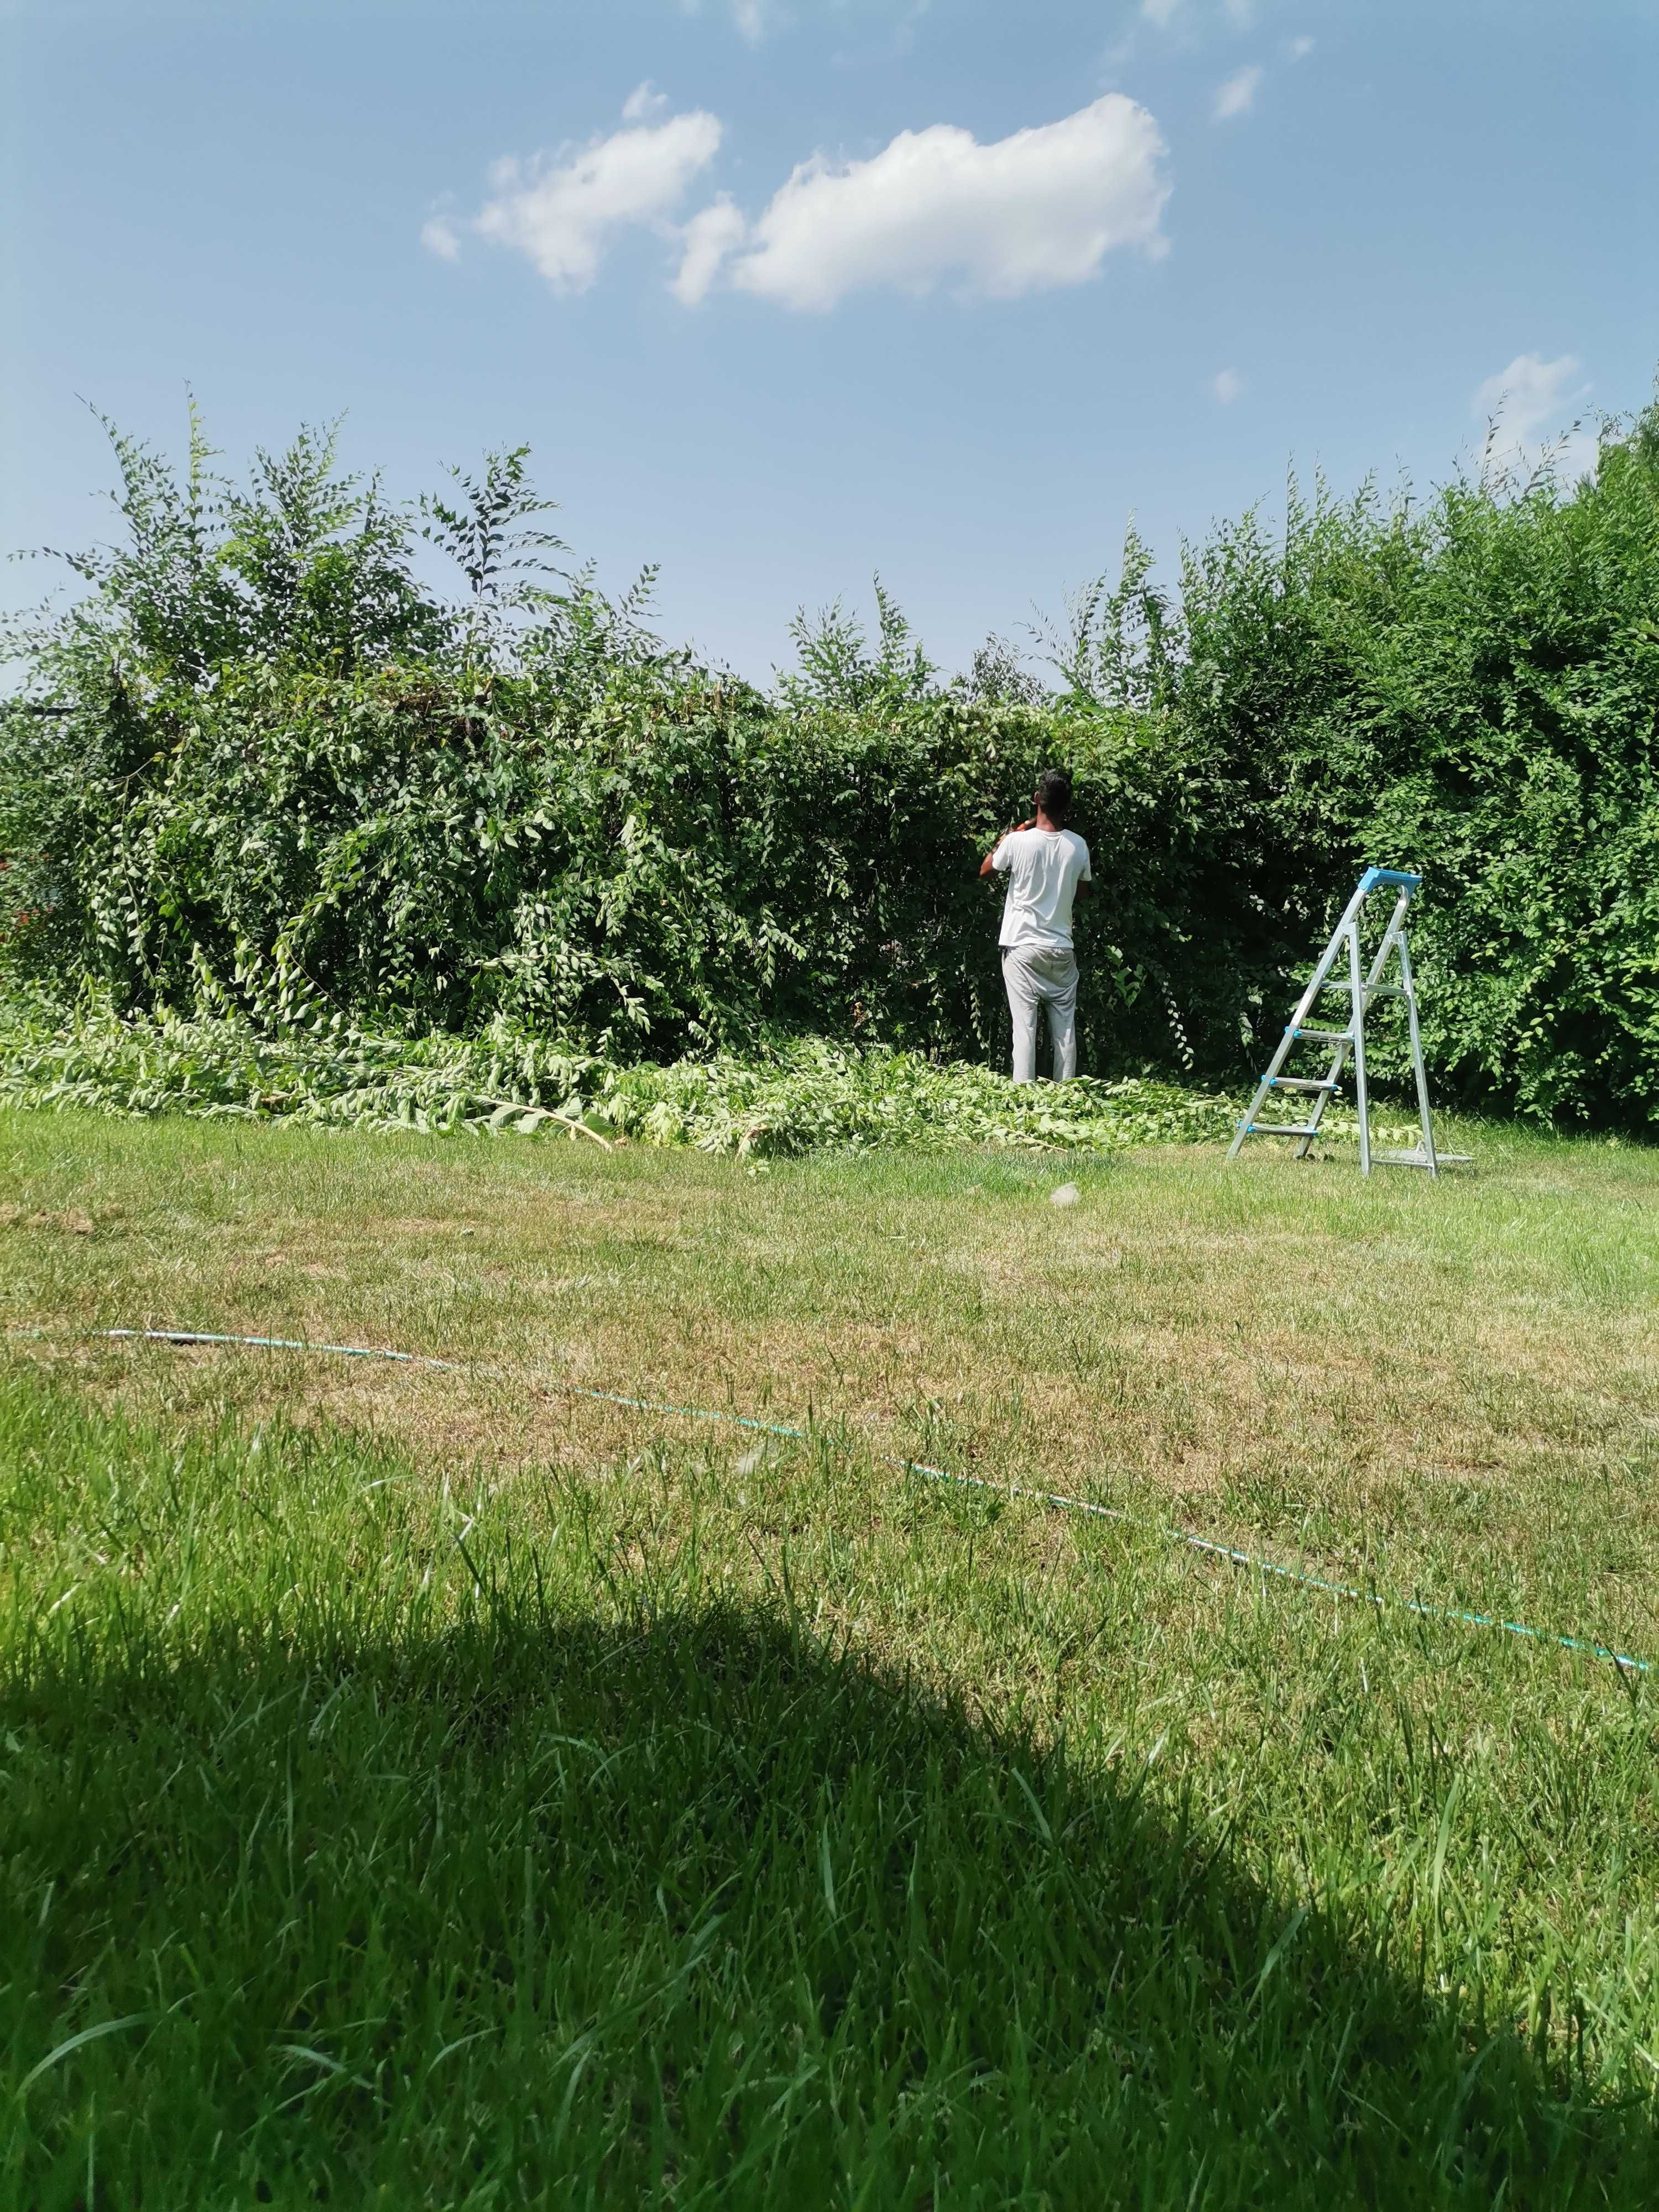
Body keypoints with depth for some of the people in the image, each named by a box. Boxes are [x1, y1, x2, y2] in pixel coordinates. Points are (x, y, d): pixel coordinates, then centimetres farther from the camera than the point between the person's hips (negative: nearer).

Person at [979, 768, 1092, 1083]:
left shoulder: (1017, 841, -12)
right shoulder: (1078, 846, -2)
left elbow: (986, 870, 7)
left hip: (1023, 948, -3)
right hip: (1061, 948, 3)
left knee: (1024, 1025, -3)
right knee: (1065, 1027, 8)